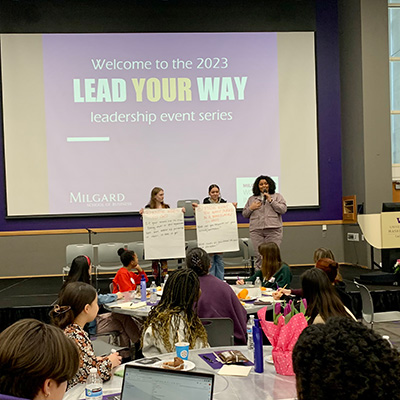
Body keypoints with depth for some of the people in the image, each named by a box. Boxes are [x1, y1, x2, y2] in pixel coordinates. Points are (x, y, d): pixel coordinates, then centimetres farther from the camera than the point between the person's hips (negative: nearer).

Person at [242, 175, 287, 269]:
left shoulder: (277, 196, 14)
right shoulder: (252, 198, 19)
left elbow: (283, 209, 0)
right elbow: (244, 214, 21)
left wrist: (270, 200, -4)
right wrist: (251, 208, 2)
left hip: (273, 230, -2)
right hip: (256, 231, 2)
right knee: (259, 256, -2)